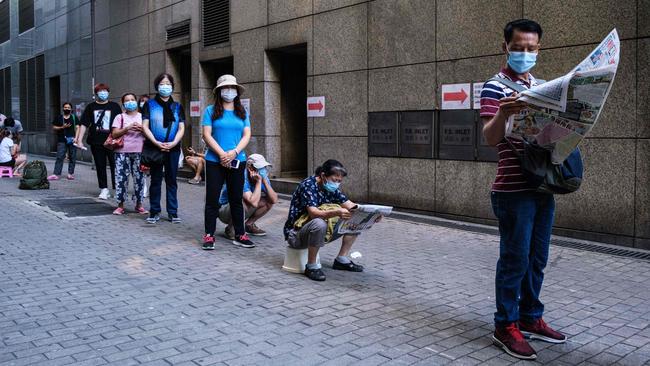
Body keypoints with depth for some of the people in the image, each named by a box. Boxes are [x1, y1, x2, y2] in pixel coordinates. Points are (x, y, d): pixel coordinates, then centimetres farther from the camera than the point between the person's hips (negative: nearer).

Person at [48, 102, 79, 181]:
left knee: (72, 157, 2)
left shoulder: (74, 117, 8)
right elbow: (54, 127, 11)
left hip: (72, 140, 0)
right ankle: (56, 174, -9)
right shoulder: (59, 118, 10)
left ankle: (71, 173, 10)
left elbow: (77, 128, 1)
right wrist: (62, 127, -6)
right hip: (62, 141, 0)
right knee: (59, 157, -6)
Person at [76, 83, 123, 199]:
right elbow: (84, 124, 8)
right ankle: (104, 189, 14)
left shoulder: (115, 106, 5)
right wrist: (79, 140, 1)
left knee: (114, 165, -3)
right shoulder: (91, 107, 9)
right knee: (100, 166, 6)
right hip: (96, 142, 2)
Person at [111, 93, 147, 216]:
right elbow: (114, 134, -1)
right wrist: (127, 128, -14)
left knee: (139, 178, 1)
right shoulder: (120, 117, 8)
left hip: (139, 152, 1)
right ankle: (120, 205, 4)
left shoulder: (143, 117, 13)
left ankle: (139, 204, 10)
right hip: (122, 152, -1)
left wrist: (142, 129, -10)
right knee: (121, 178, -4)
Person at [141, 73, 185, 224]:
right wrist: (157, 143, -14)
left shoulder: (177, 107, 11)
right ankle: (154, 212, 10)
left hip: (173, 148, 1)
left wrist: (173, 143, -11)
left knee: (171, 180, 5)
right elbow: (145, 126, -1)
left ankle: (173, 212, 10)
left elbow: (181, 128, 6)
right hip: (155, 148, -1)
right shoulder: (149, 104, 6)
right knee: (155, 180, 3)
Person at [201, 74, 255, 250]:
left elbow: (247, 135, 3)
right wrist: (222, 154, -16)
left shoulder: (242, 112, 10)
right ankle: (209, 235, 9)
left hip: (237, 161, 3)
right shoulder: (211, 111, 1)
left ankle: (240, 235, 17)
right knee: (212, 199, 1)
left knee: (237, 199, 9)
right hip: (214, 161, -3)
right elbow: (206, 135, -6)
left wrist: (234, 152, -13)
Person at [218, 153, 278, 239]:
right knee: (242, 202, -37)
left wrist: (265, 181, -24)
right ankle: (231, 229, -11)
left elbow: (274, 200, -16)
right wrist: (259, 182, -33)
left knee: (269, 200, -6)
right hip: (224, 209, -7)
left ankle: (249, 225, 9)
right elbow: (254, 203, -40)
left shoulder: (262, 177, -9)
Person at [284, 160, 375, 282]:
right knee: (319, 224, -40)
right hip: (295, 234, -8)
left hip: (319, 231, 8)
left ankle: (342, 260, 6)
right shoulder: (308, 185, -21)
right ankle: (311, 266, -23)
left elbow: (351, 206, 2)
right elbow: (313, 213, -34)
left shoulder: (332, 188, 3)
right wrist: (336, 212, -51)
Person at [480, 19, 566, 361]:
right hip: (513, 189, -7)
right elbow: (490, 138, -19)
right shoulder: (495, 87, -7)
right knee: (515, 259, -2)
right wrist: (502, 114, -39)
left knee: (537, 258, 14)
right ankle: (506, 326, 10)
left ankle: (531, 318, 27)